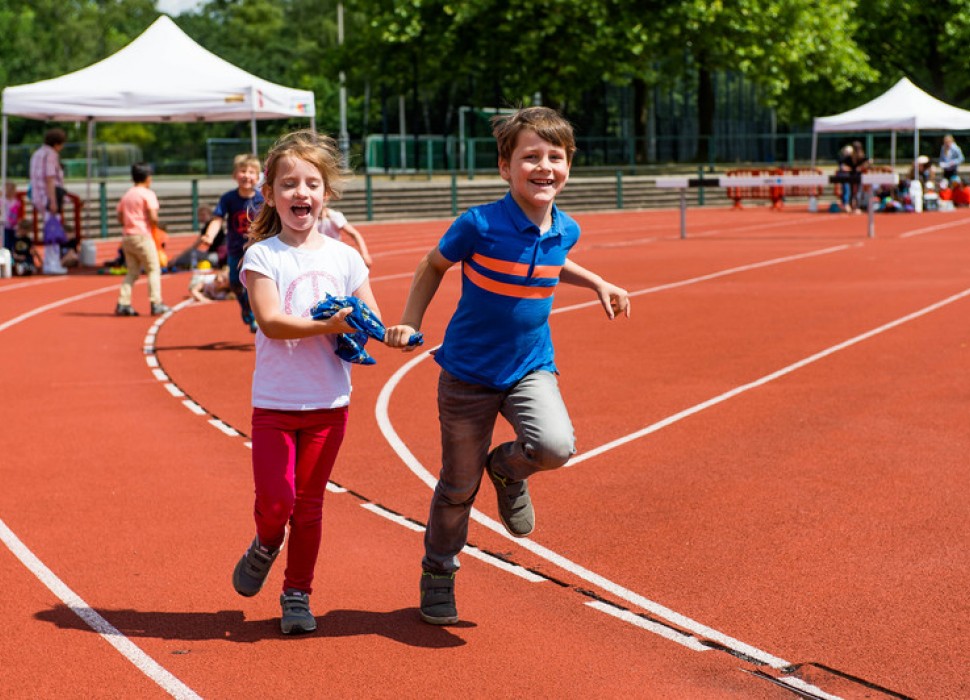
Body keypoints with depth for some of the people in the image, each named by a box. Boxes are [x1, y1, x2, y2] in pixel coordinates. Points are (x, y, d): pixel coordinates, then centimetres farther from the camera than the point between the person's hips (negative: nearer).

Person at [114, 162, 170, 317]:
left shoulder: (126, 195, 12)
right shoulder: (147, 194, -8)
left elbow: (120, 218, 12)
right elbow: (153, 217, -17)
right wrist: (156, 224, 2)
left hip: (127, 236, 7)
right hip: (142, 236, -7)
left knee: (132, 272, 13)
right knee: (153, 269, 0)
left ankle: (123, 304, 5)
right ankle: (156, 303, -6)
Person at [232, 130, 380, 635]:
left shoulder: (344, 257, 4)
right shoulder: (262, 256, -6)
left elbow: (374, 322, 4)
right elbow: (271, 322, -17)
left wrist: (355, 327, -19)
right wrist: (328, 326, -29)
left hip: (329, 403, 3)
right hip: (274, 402, -3)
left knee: (309, 505, 9)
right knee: (275, 501, -9)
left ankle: (298, 594, 24)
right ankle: (265, 546, 25)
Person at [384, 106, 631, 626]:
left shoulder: (565, 230, -6)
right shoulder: (479, 226, -20)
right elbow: (433, 266, -1)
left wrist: (597, 284, 11)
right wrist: (410, 322, -6)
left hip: (531, 368, 3)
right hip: (469, 372, -3)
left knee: (555, 446, -26)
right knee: (459, 485, 8)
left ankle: (509, 469, 11)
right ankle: (438, 573, 34)